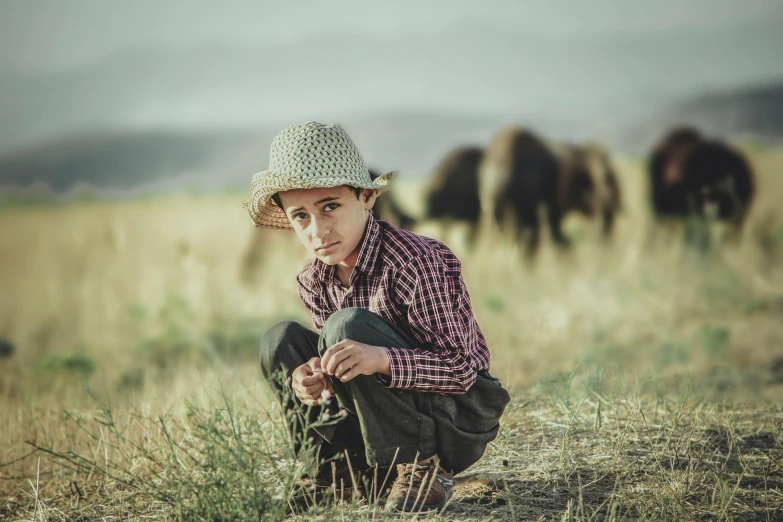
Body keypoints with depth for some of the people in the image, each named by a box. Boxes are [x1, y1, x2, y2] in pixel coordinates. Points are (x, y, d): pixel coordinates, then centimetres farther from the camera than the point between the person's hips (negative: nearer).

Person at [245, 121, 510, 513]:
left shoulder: (419, 263, -24)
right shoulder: (313, 282, -1)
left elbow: (460, 368, -25)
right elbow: (336, 363, 7)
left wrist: (382, 359, -44)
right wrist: (314, 379, -19)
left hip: (458, 422, -7)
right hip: (381, 427, 7)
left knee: (348, 327, -28)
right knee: (282, 341, -6)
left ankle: (422, 467, -18)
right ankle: (336, 471, 1)